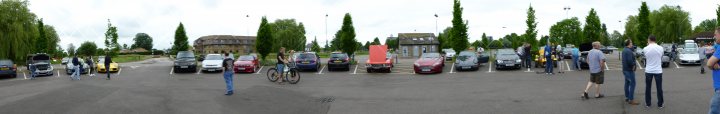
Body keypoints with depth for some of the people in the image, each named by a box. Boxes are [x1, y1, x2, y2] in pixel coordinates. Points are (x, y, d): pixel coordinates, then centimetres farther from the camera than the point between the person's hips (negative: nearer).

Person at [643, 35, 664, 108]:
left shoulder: (645, 49, -9)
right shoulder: (660, 48, -7)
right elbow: (661, 57, 9)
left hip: (648, 71, 0)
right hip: (658, 71, 0)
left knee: (648, 88, 12)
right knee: (659, 88, 9)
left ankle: (648, 104, 18)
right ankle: (660, 104, 15)